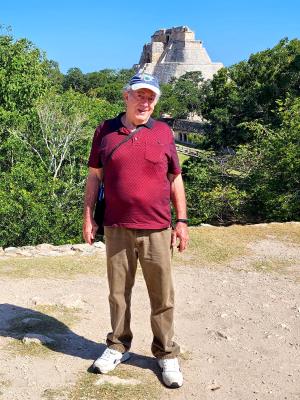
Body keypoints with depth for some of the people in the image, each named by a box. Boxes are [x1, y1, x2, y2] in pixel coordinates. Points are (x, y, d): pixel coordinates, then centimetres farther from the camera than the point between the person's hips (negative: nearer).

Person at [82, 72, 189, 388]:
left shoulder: (163, 132, 5)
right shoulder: (105, 131, 5)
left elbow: (175, 179, 8)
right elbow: (94, 176, 8)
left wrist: (182, 221, 4)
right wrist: (88, 217, 3)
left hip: (157, 230, 0)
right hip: (117, 229, 1)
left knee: (162, 296, 6)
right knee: (118, 292, 13)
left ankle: (166, 354, 21)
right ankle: (118, 347, 31)